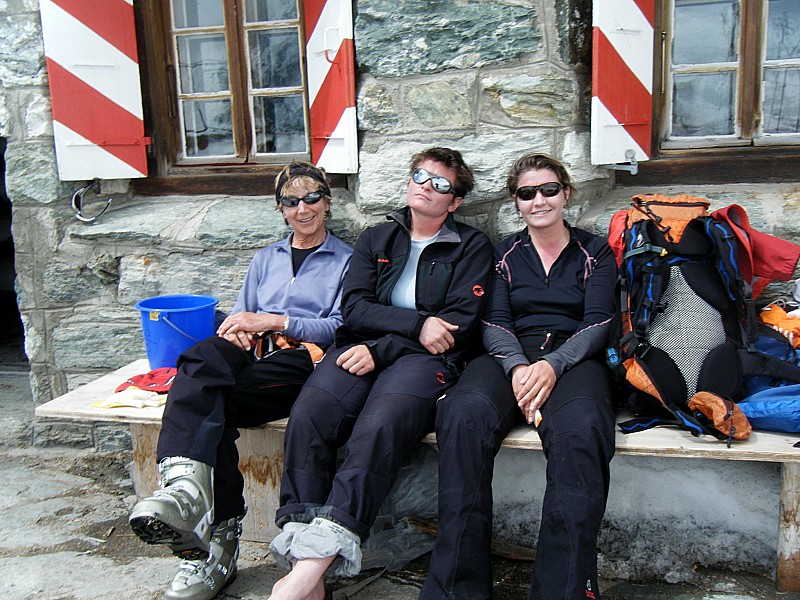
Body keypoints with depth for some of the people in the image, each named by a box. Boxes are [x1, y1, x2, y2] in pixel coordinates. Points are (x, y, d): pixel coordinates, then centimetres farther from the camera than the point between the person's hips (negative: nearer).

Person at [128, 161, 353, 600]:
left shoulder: (346, 260, 16)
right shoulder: (265, 259, 32)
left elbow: (340, 327, 3)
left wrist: (273, 321, -7)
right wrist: (236, 328, -1)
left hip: (303, 357, -3)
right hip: (253, 352, 4)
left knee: (209, 399, -31)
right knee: (202, 361, -34)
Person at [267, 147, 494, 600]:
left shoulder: (472, 246, 15)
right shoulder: (376, 239, 25)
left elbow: (462, 323, 1)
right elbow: (355, 308, 10)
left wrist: (381, 350, -8)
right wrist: (417, 322, -8)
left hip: (424, 357, -2)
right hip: (362, 348, 3)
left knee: (380, 427, -36)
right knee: (308, 416, -29)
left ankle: (314, 559, -41)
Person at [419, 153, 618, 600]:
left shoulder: (595, 252, 16)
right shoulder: (505, 254, 21)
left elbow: (598, 324, 2)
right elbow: (495, 324, 8)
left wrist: (552, 365, -18)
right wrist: (517, 366, -15)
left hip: (574, 357, -1)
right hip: (511, 357, 1)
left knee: (579, 428, -39)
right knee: (464, 413, -35)